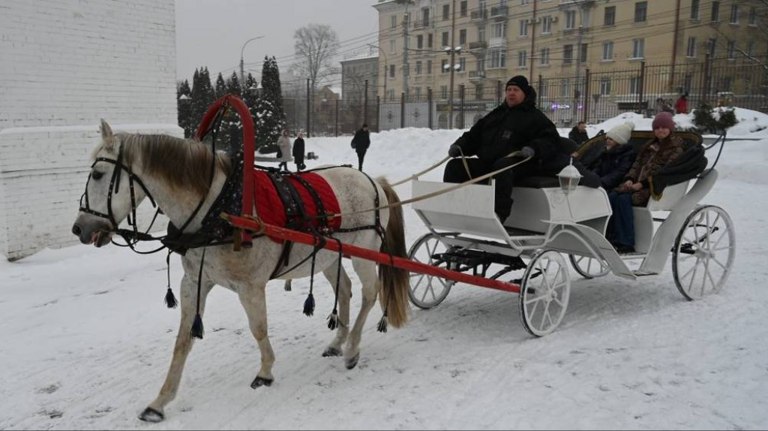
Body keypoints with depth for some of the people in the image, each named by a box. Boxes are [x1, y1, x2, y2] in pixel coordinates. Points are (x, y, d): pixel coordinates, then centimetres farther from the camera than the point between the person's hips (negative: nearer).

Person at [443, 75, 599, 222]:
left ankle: (499, 213, -44)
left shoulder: (535, 117, 10)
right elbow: (474, 135, 25)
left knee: (502, 166, -41)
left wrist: (534, 149, -23)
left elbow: (550, 139, -2)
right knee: (454, 166, -9)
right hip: (485, 163, 6)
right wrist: (460, 145, 5)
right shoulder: (495, 115, 27)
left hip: (516, 164, -6)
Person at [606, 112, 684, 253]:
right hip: (637, 184, 7)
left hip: (654, 188, -7)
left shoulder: (676, 148, 2)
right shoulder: (649, 146, 25)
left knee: (624, 199, -30)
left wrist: (643, 183, -18)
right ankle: (610, 237, -23)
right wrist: (630, 178, -1)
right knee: (611, 196, -21)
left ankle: (626, 243, -28)